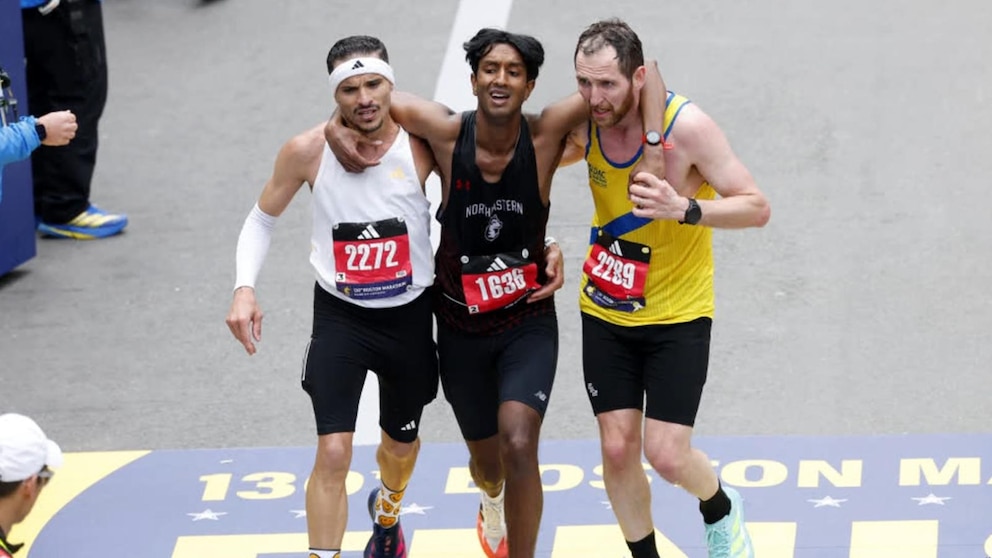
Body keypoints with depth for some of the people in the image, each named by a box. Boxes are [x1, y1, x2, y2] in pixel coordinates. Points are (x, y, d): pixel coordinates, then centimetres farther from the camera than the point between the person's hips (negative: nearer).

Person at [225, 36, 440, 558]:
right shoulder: (307, 151, -15)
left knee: (402, 442, 23)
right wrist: (244, 289, -15)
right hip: (339, 317, -1)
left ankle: (386, 514, 56)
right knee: (333, 452, -15)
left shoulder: (423, 145, -17)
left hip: (409, 317, 2)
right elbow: (261, 220, 0)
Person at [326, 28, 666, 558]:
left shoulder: (545, 134, -18)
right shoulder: (448, 133, -16)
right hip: (462, 328, 2)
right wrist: (339, 123, -20)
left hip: (528, 321, -2)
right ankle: (491, 498, 58)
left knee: (518, 444, -25)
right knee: (486, 459, 19)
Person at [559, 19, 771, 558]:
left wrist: (686, 209, -36)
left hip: (678, 315, -4)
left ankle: (721, 512, 27)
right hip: (605, 311, 4)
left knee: (666, 454, -7)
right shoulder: (584, 123, -8)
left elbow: (756, 207, -19)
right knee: (617, 448, 2)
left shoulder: (687, 127, -23)